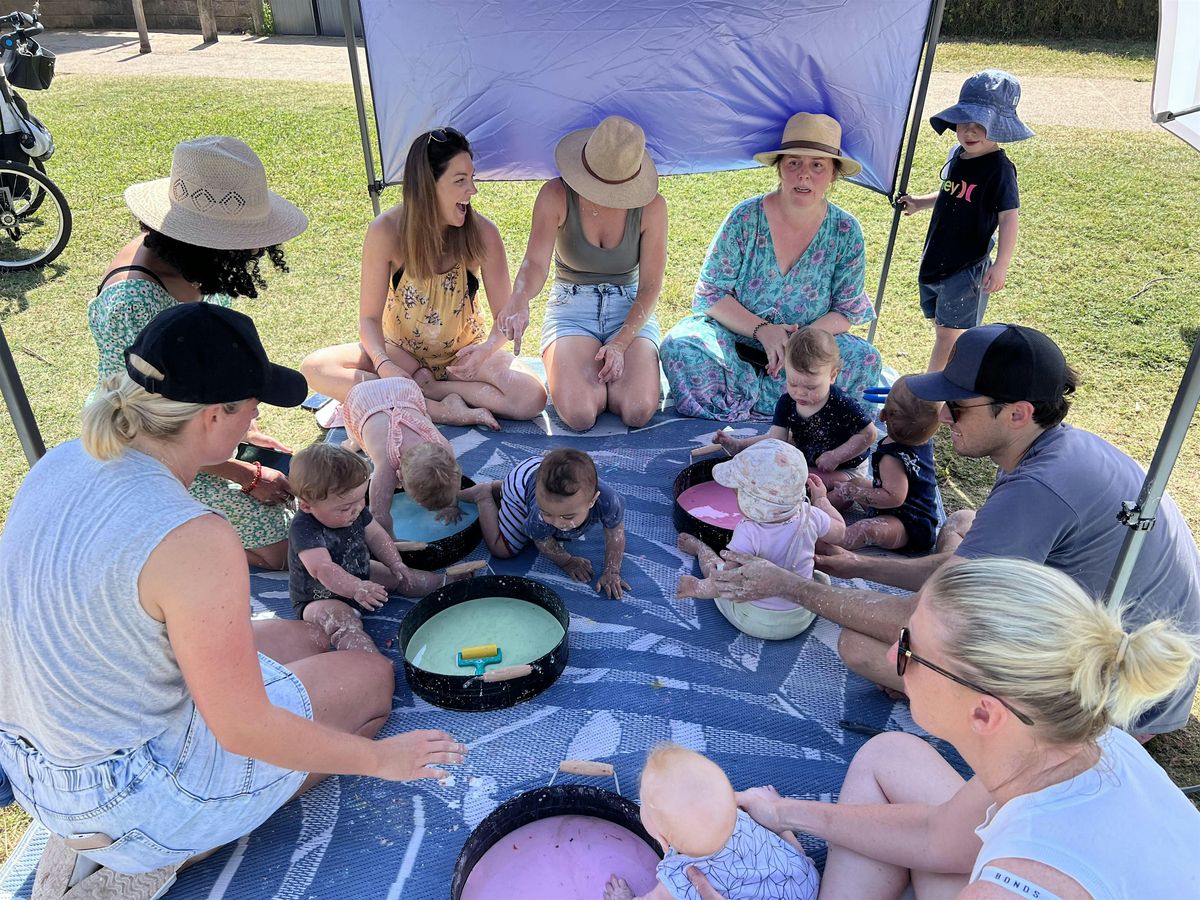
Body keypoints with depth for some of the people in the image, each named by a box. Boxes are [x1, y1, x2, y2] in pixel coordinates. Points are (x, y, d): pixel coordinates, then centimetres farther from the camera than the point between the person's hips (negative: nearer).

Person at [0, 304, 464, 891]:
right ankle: (163, 854, 4)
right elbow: (246, 730, -24)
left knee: (305, 640, 21)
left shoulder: (62, 463, -8)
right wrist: (381, 760, -10)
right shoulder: (194, 539, -33)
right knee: (372, 677, 8)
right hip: (130, 793, -8)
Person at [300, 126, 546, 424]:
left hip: (464, 354, 0)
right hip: (401, 352, 1)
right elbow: (369, 317, -13)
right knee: (315, 367, -24)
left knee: (532, 398, -27)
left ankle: (424, 387, -17)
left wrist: (488, 348, -31)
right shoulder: (386, 231, -18)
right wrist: (385, 367, -32)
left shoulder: (483, 233, -16)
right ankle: (439, 409, -27)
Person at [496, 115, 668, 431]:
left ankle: (604, 376, 10)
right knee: (580, 414, -26)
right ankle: (572, 373, 11)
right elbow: (535, 262, -22)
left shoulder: (651, 206, -11)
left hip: (631, 311, 1)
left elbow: (650, 287, -8)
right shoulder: (556, 195, -12)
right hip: (571, 309, 0)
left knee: (638, 411, -25)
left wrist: (621, 343, -20)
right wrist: (519, 300, -45)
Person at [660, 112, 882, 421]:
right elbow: (711, 293, -9)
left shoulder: (845, 232, -5)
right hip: (734, 339, -2)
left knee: (865, 361, -26)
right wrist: (761, 329, -23)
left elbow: (847, 311, -1)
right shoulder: (746, 218, -10)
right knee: (679, 346, -29)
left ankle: (741, 398, -21)